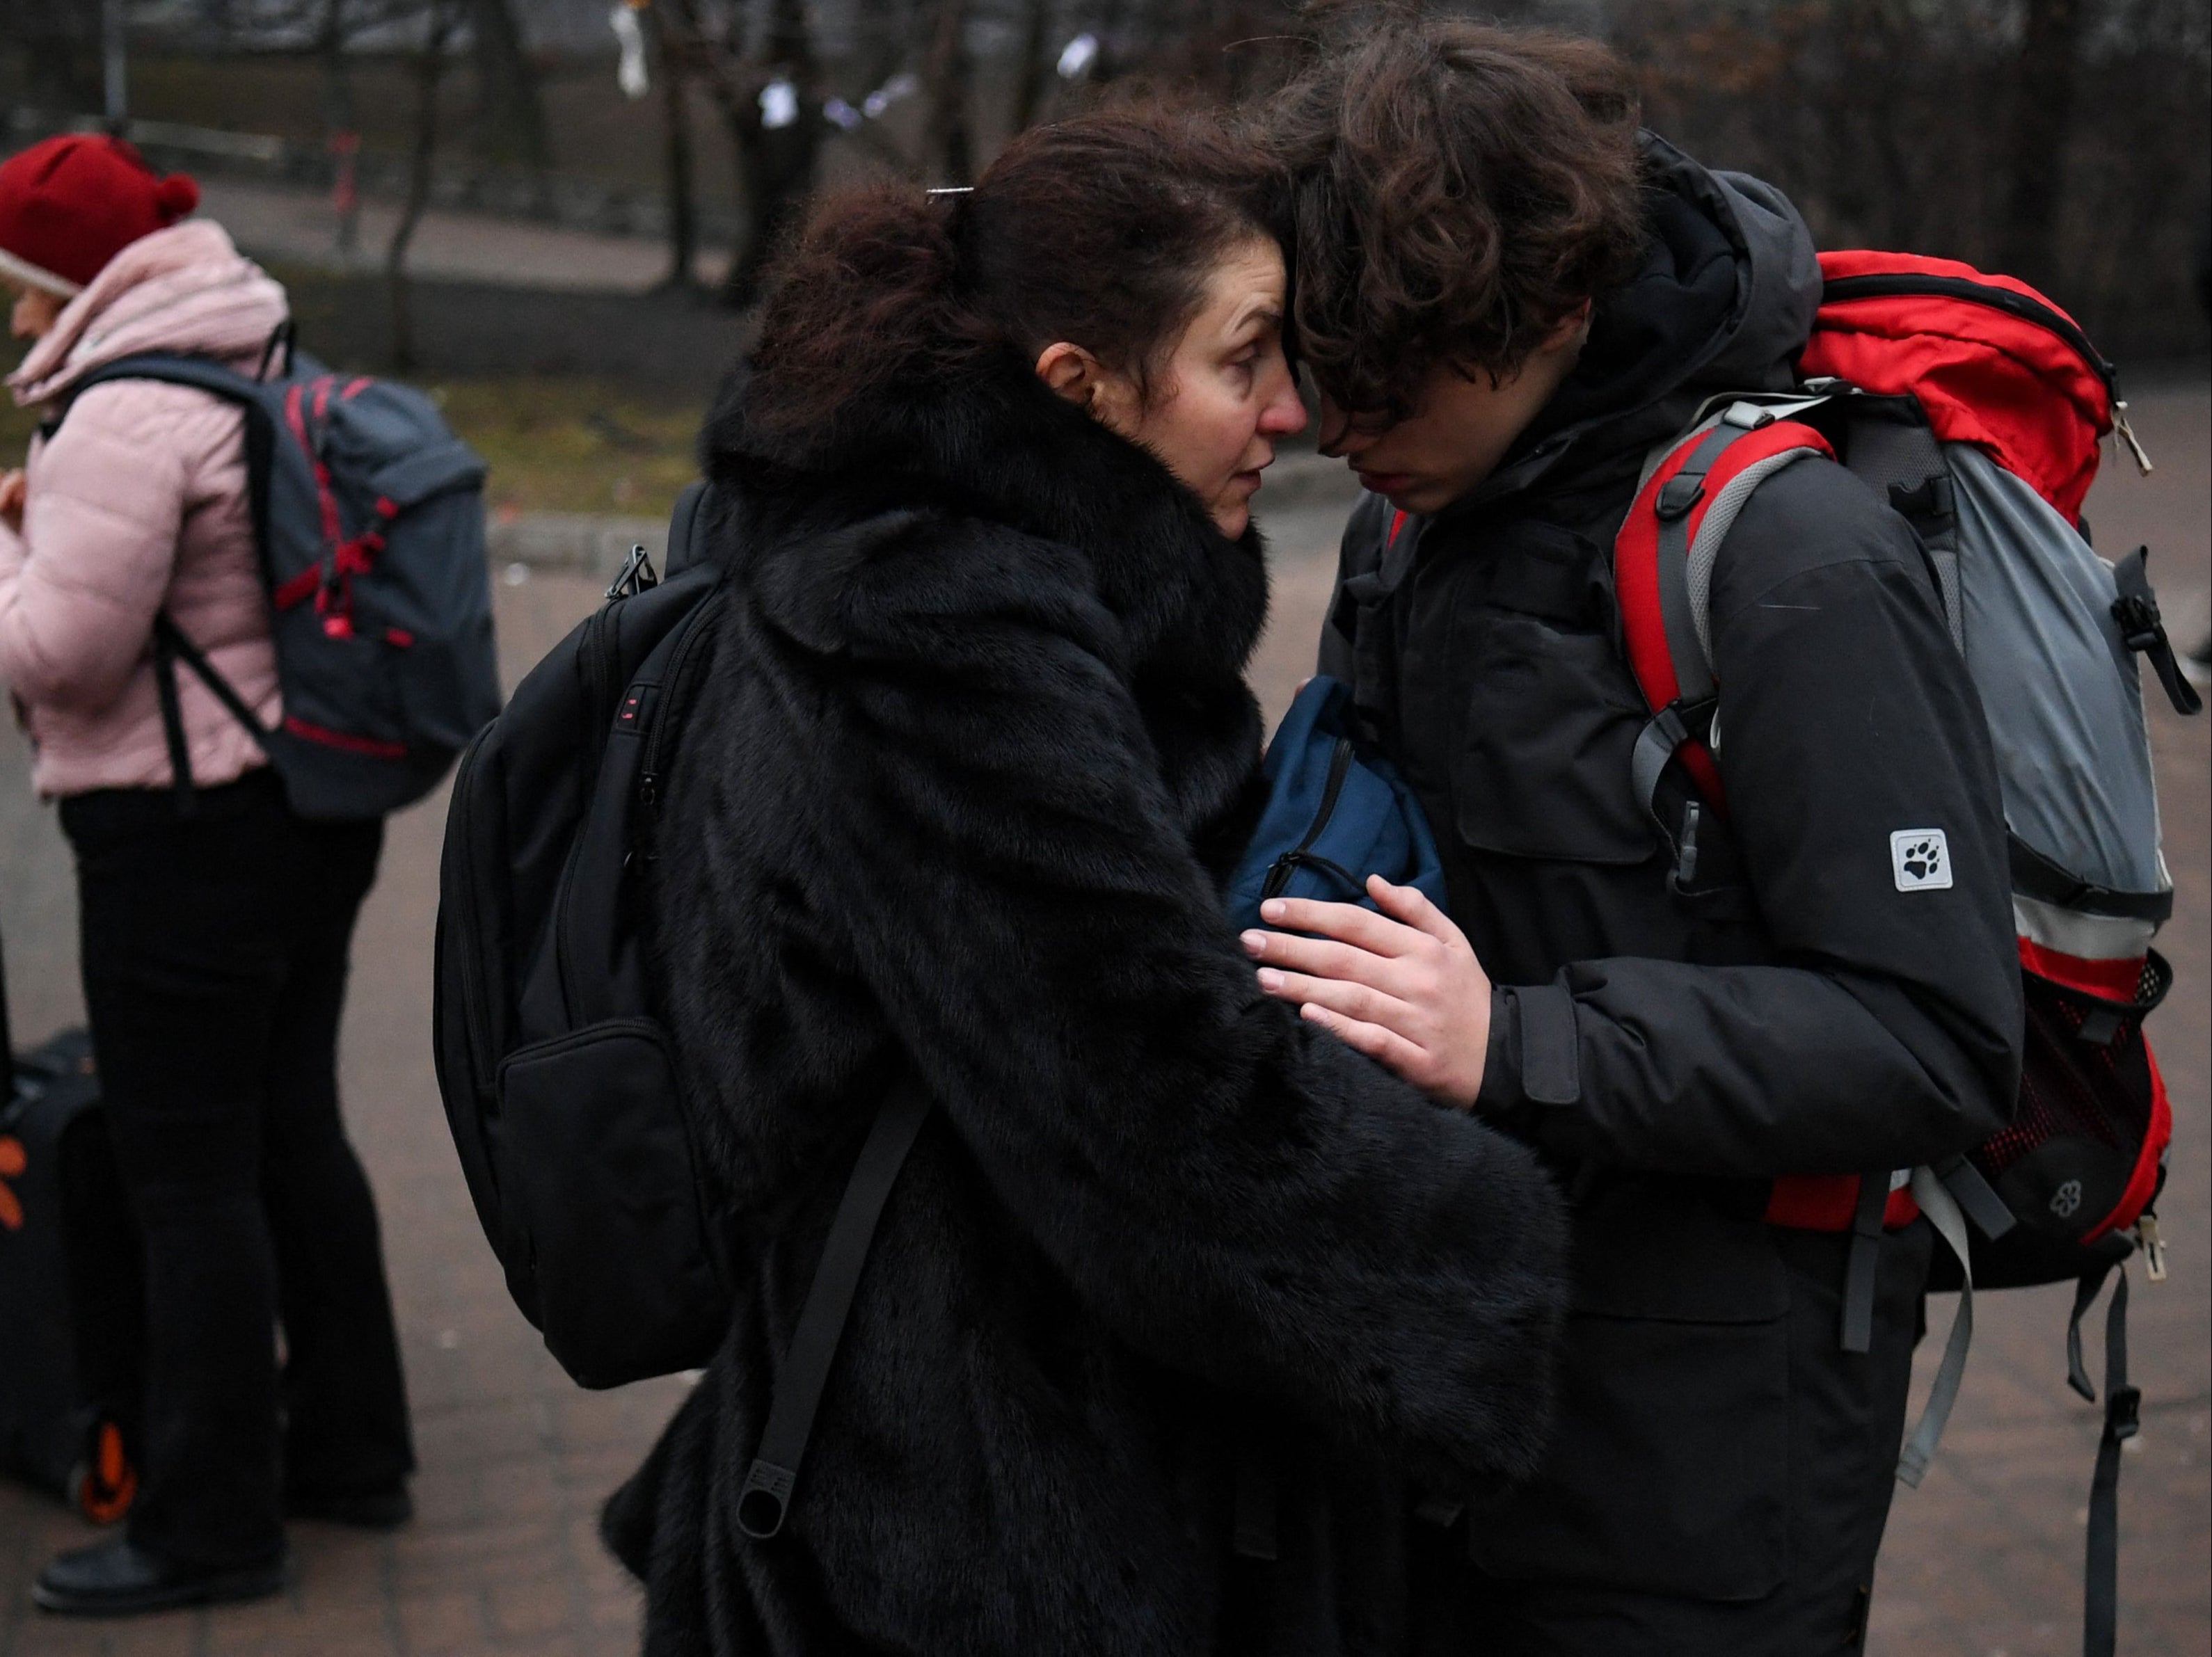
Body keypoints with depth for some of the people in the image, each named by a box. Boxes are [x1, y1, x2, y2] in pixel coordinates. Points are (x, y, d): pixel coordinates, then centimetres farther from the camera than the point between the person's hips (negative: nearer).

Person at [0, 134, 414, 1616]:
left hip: (189, 833, -10)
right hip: (315, 806, 10)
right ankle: (350, 1450, 29)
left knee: (189, 1174, 0)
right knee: (295, 1130, 18)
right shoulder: (274, 380, 12)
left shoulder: (127, 419, -18)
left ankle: (211, 1524, 10)